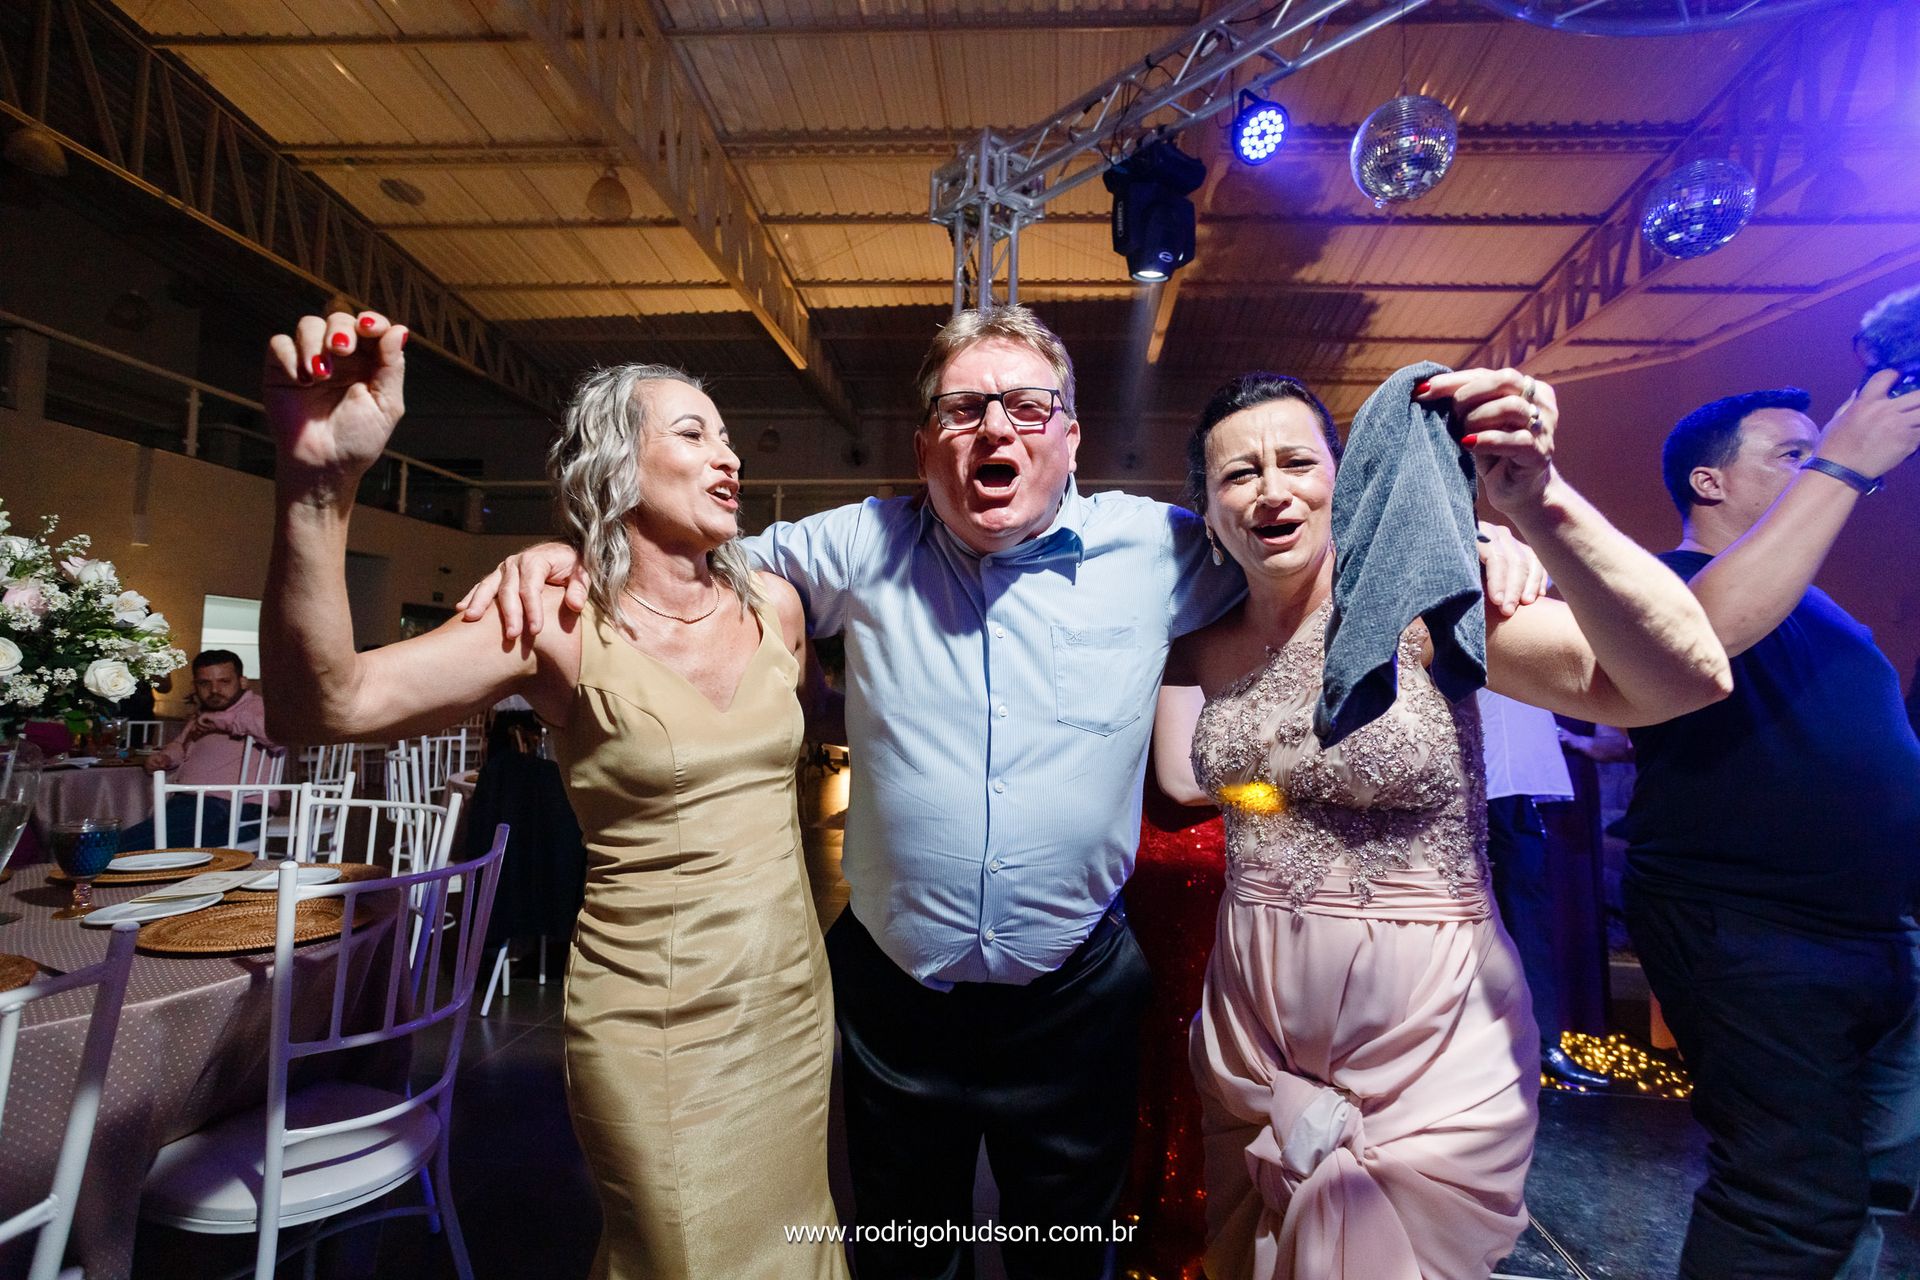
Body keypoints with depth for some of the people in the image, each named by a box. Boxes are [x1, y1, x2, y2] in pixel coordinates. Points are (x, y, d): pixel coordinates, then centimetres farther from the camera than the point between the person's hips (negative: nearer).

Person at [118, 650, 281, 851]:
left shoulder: (258, 707, -5)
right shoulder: (202, 713, 25)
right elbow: (181, 744, 45)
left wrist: (228, 720, -22)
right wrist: (165, 757, 22)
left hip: (230, 810, -9)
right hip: (184, 802, 9)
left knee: (122, 846, -18)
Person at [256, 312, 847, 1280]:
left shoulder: (773, 603, -2)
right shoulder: (563, 626, -16)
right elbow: (324, 707, -28)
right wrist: (317, 487, -40)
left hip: (792, 995, 5)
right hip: (660, 1027, -4)